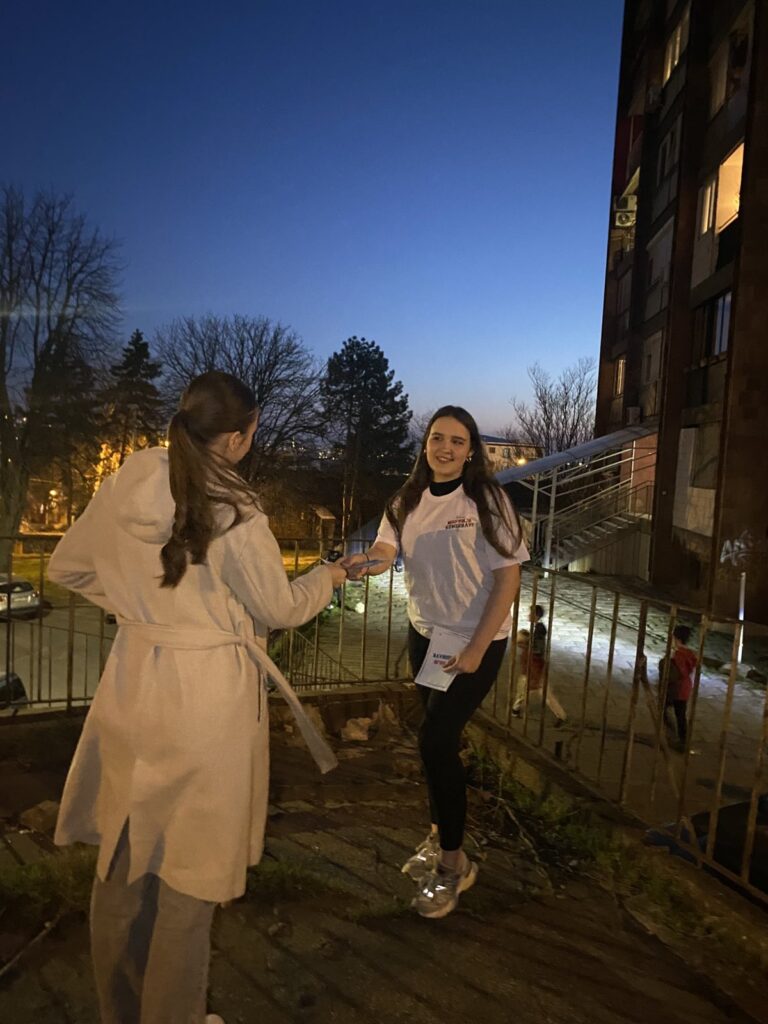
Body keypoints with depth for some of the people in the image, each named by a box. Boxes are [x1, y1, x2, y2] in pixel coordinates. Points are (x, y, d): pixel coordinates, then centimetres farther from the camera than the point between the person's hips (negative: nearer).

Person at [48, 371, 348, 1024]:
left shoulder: (125, 487, -5)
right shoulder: (234, 512, -20)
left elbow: (68, 568, 9)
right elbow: (279, 609, -6)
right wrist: (328, 577, 11)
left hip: (133, 681, 6)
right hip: (206, 695, -5)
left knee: (123, 857, 24)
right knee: (188, 869, 16)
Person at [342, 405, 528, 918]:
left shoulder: (487, 500, -15)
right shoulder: (408, 500, 1)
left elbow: (508, 578, -15)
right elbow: (385, 551, -9)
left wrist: (476, 650, -18)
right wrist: (365, 561, -33)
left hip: (476, 642, -5)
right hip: (425, 633, 6)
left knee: (436, 740, -8)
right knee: (438, 738, 16)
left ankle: (453, 861, 13)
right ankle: (441, 836, 38)